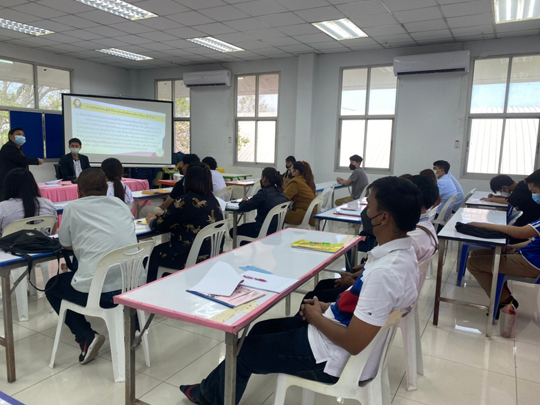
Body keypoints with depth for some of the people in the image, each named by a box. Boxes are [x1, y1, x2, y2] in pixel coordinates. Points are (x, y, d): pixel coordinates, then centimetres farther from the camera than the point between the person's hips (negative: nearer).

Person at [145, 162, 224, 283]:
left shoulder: (185, 201, -20)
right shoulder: (213, 200, 3)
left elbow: (159, 226, -7)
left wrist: (150, 219, 14)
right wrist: (162, 215, 17)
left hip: (192, 258, -8)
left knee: (152, 256, 16)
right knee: (158, 250, 26)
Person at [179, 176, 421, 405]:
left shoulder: (385, 272, -33)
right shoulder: (401, 253, -3)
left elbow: (353, 343, -29)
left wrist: (316, 317, -13)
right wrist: (328, 308, 2)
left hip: (331, 357, -9)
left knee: (243, 352, 9)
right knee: (262, 329, 21)